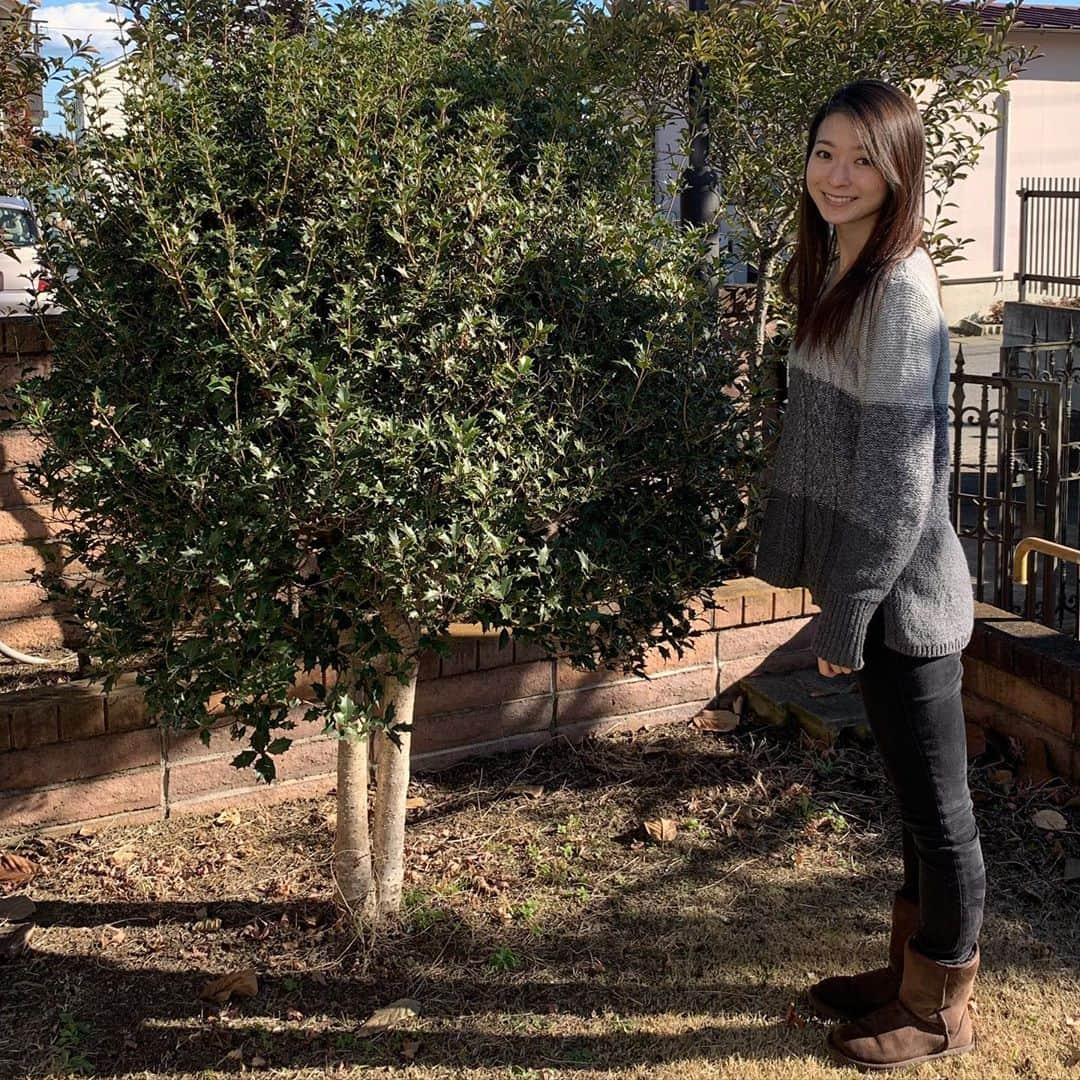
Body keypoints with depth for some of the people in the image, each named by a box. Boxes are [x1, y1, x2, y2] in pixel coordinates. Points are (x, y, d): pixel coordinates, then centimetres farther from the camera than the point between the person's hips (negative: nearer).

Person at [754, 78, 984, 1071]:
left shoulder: (901, 291, -20)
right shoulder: (835, 272, 8)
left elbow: (901, 472, -21)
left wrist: (845, 614, -17)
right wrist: (792, 555, 15)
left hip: (903, 593, -9)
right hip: (867, 582, 9)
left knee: (937, 805, 8)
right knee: (916, 796, 21)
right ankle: (913, 968, 37)